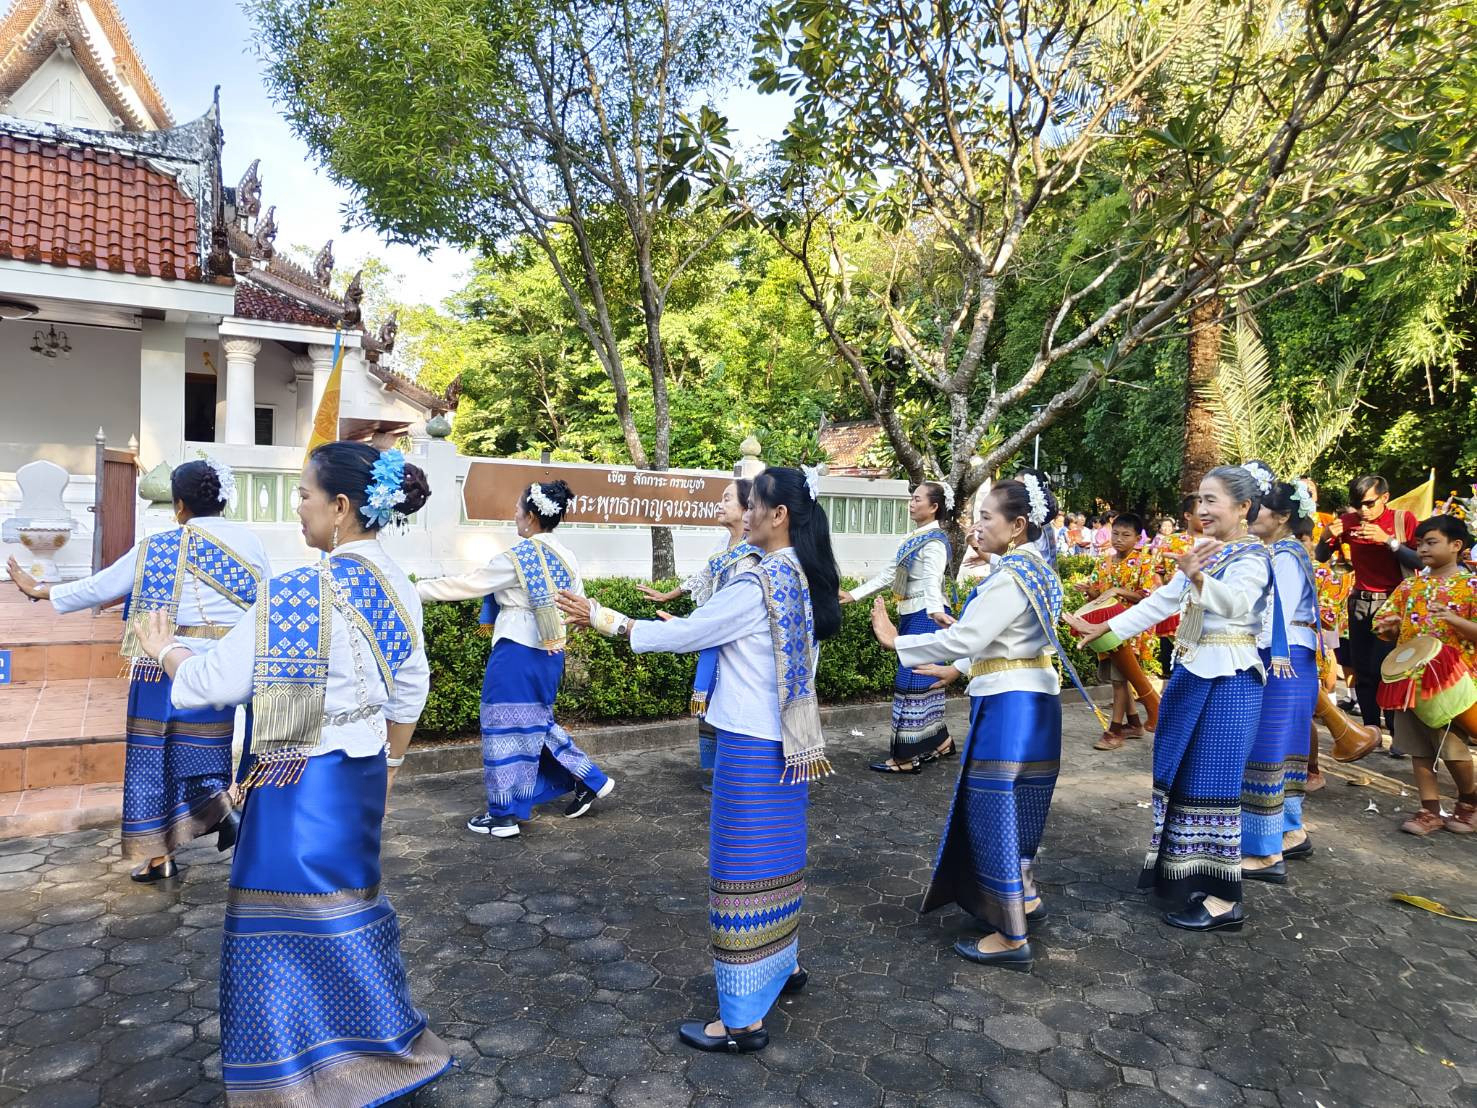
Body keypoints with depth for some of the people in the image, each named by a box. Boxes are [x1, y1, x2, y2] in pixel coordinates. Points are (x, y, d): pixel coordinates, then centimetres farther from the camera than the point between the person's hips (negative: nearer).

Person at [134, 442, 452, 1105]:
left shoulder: (297, 594, -23)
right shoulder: (396, 588, -1)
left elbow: (216, 683, -15)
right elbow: (410, 690, 8)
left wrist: (164, 650, 5)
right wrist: (388, 764, 21)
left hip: (301, 783, -7)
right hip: (363, 771, 7)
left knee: (283, 929, 11)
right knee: (345, 913, 23)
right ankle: (382, 1048, 39)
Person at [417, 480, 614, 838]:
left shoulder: (516, 558, -15)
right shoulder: (567, 557, 6)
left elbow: (465, 585, -10)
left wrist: (415, 588, -1)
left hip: (516, 655, -8)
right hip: (550, 653, 8)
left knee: (507, 729, 4)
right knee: (536, 724, 22)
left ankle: (504, 815, 15)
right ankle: (591, 780, 24)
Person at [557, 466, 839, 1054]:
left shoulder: (758, 583, -22)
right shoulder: (807, 579, 5)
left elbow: (684, 635, -15)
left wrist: (602, 618, -7)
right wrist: (693, 627, 19)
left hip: (752, 745, -9)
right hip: (789, 740, 9)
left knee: (745, 868, 1)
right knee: (778, 854, 22)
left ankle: (744, 1018, 12)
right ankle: (783, 965, 39)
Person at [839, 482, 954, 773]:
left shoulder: (934, 542, -15)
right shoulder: (914, 539, 14)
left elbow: (932, 580, -33)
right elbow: (889, 574, 16)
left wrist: (936, 611, -51)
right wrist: (854, 595, 14)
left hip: (925, 618, -9)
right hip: (913, 617, 9)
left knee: (910, 680, -6)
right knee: (925, 680, 15)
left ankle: (907, 756, 0)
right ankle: (939, 741, 26)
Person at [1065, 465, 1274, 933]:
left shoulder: (1252, 557, -13)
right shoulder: (1202, 554, 12)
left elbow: (1238, 602, -34)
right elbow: (1160, 602, 15)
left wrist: (1199, 580, -53)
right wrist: (1104, 629, 12)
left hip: (1227, 681, -8)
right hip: (1189, 674, 8)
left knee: (1211, 782, -4)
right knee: (1178, 774, 15)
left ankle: (1224, 898, 6)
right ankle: (1179, 871, 29)